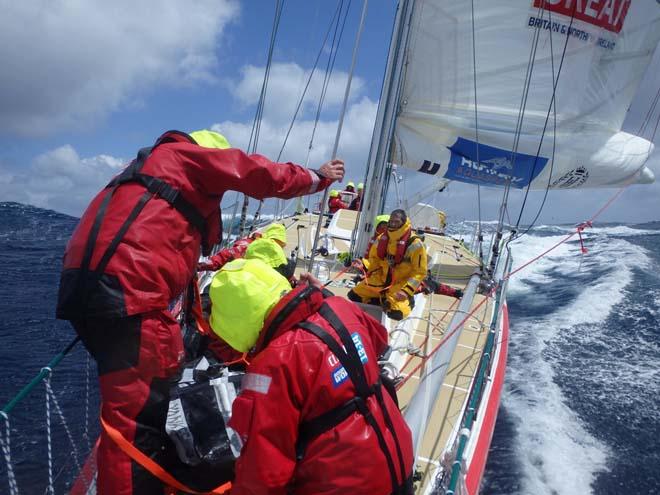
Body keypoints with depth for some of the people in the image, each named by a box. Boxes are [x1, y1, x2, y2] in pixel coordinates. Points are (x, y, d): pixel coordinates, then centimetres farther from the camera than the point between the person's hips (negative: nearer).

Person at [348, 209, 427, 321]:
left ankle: (407, 300, 6)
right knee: (354, 295, -1)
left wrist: (406, 291, -22)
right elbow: (374, 259, 16)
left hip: (401, 285, -5)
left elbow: (420, 272, -14)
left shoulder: (415, 244, -17)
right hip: (382, 281, 5)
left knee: (396, 313, -27)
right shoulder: (382, 239, 0)